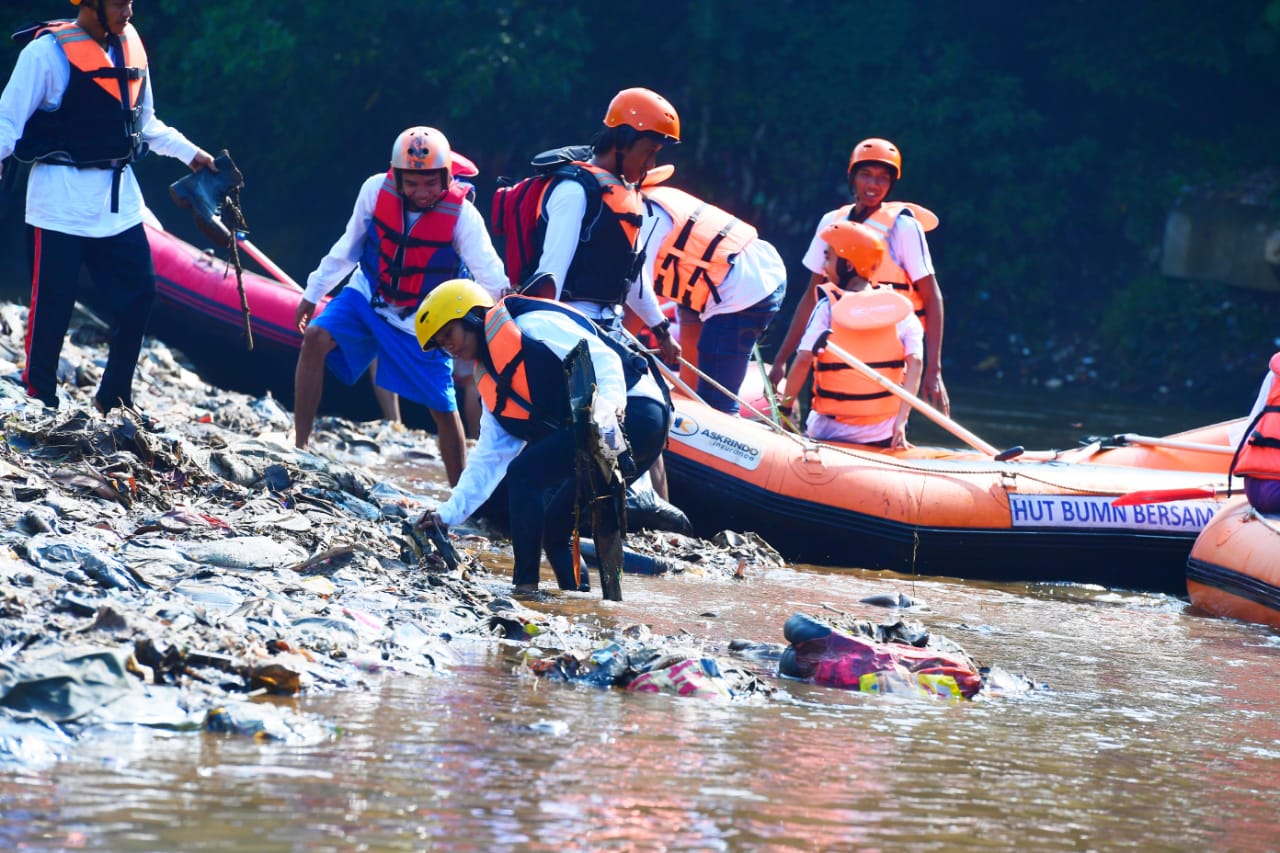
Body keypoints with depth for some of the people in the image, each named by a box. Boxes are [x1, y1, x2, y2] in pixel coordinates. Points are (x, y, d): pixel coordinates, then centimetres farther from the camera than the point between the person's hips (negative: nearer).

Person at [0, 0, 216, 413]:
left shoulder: (128, 45, 9)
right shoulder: (48, 51, -12)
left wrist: (189, 153, 27)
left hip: (118, 200, 7)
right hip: (62, 199, -7)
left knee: (139, 293, 6)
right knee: (52, 304, -3)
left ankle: (114, 399, 20)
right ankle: (39, 405, 8)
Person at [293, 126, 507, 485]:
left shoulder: (462, 216, -22)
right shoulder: (376, 191, -14)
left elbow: (493, 279, -21)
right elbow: (349, 247, 2)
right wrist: (313, 292, 10)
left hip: (420, 321, -2)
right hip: (367, 296, 2)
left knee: (443, 409, -1)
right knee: (316, 339, -23)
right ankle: (299, 448, -20)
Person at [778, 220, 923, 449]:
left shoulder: (828, 307, -6)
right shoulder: (898, 307, 1)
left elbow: (804, 359, -14)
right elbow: (914, 363, -9)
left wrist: (786, 403, -1)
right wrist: (900, 421, -12)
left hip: (832, 430, -2)